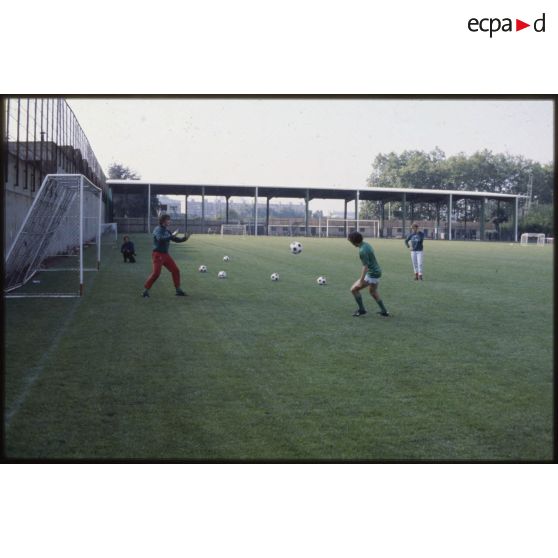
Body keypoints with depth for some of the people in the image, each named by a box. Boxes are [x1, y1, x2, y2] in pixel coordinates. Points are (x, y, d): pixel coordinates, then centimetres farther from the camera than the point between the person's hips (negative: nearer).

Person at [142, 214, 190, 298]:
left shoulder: (167, 231, 13)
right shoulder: (158, 229, -11)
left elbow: (176, 239, 18)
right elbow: (160, 239, -30)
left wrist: (184, 239, 2)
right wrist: (171, 236, -28)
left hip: (165, 255, 8)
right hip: (158, 254, -8)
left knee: (176, 270, 8)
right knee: (156, 273, -15)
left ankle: (178, 290, 17)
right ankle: (146, 291, -5)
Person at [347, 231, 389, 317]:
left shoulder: (362, 251, -24)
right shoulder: (366, 244, 5)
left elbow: (365, 266, -27)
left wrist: (361, 281, -27)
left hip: (372, 274, -10)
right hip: (377, 271, 10)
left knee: (354, 289, 0)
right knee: (372, 291, 31)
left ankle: (361, 309, 12)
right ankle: (384, 311, 35)